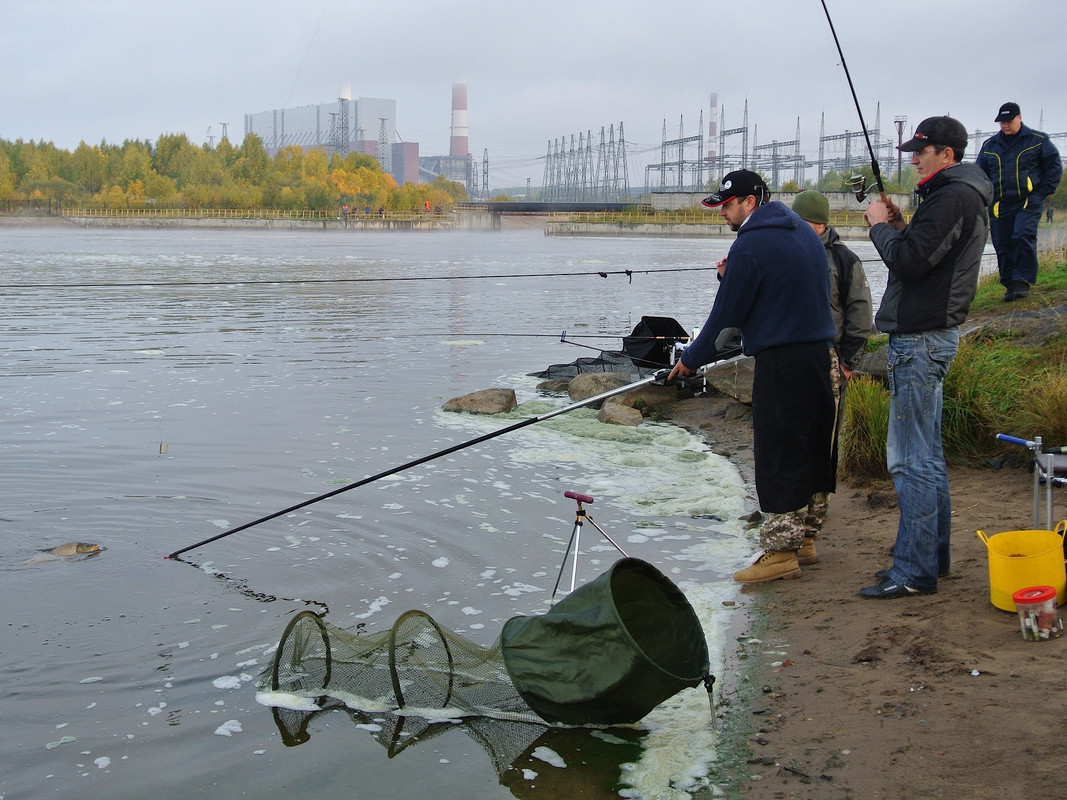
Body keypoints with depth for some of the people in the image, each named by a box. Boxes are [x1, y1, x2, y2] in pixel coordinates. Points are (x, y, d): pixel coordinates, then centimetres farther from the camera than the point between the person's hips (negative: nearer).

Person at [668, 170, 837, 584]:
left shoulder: (750, 245, -13)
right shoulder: (804, 232, 14)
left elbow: (727, 314, -10)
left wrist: (692, 359, 3)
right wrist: (734, 275, 12)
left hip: (781, 362, -9)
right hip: (820, 353, 9)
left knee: (777, 455, -3)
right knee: (808, 445, 15)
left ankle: (780, 551, 1)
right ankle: (800, 533, 25)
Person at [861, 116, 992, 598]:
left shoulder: (953, 198, -15)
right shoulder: (960, 196, 18)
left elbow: (909, 263, -22)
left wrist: (881, 225, -7)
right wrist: (898, 227, 7)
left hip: (921, 339, -11)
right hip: (931, 335, 11)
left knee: (910, 459, -8)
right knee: (926, 455, 16)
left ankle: (914, 572, -5)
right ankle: (932, 557, 24)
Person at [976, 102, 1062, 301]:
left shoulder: (1038, 141, 3)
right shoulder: (990, 146, 13)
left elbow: (1054, 166, 5)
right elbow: (980, 173, 22)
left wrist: (1045, 191, -4)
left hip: (1029, 202, -4)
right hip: (999, 206, 4)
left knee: (1023, 237, -20)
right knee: (1003, 246, 1)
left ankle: (1023, 281, -13)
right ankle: (1010, 285, 11)